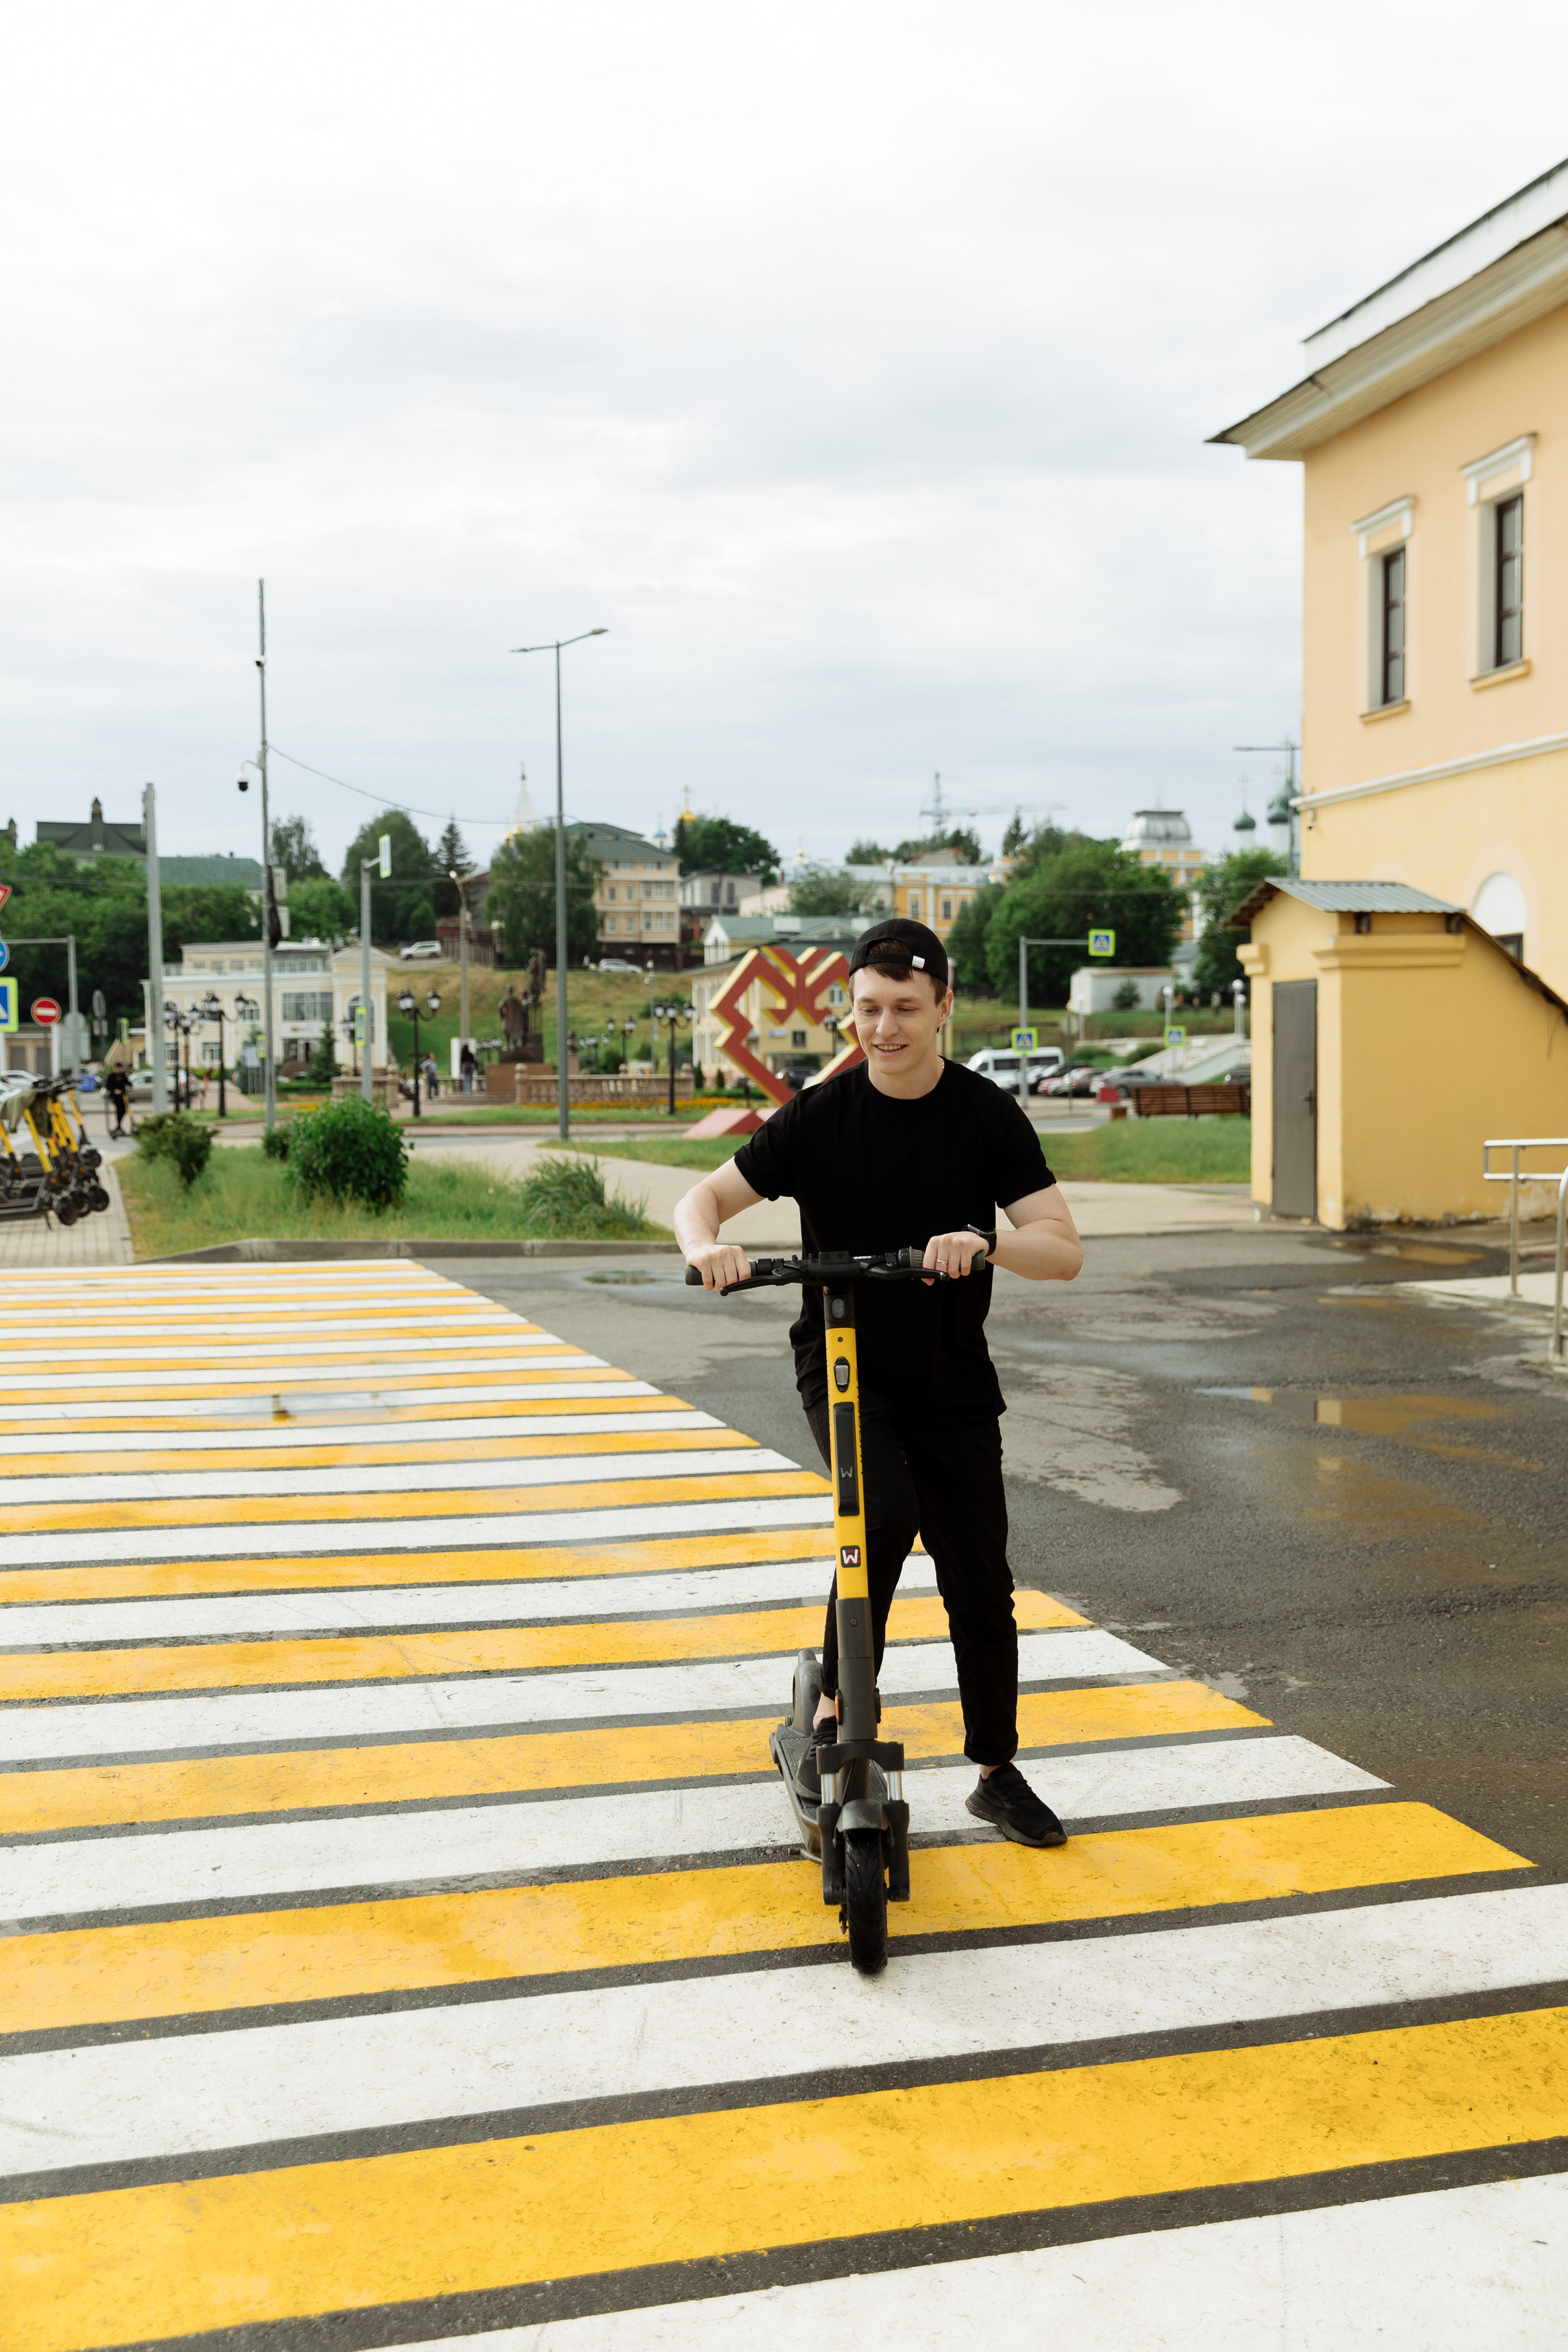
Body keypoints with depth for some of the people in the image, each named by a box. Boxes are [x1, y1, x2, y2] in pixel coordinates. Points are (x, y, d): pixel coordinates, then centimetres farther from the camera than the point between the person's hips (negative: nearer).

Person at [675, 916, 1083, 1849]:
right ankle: (838, 1713, -8)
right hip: (842, 1366, -2)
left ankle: (998, 1772, 24)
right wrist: (708, 1244, -30)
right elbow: (707, 1196, -6)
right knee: (885, 1516, -28)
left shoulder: (988, 1116, -7)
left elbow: (1064, 1249, -13)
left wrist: (985, 1243, -34)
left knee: (981, 1582, 5)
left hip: (953, 1383, 2)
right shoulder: (819, 1117, -8)